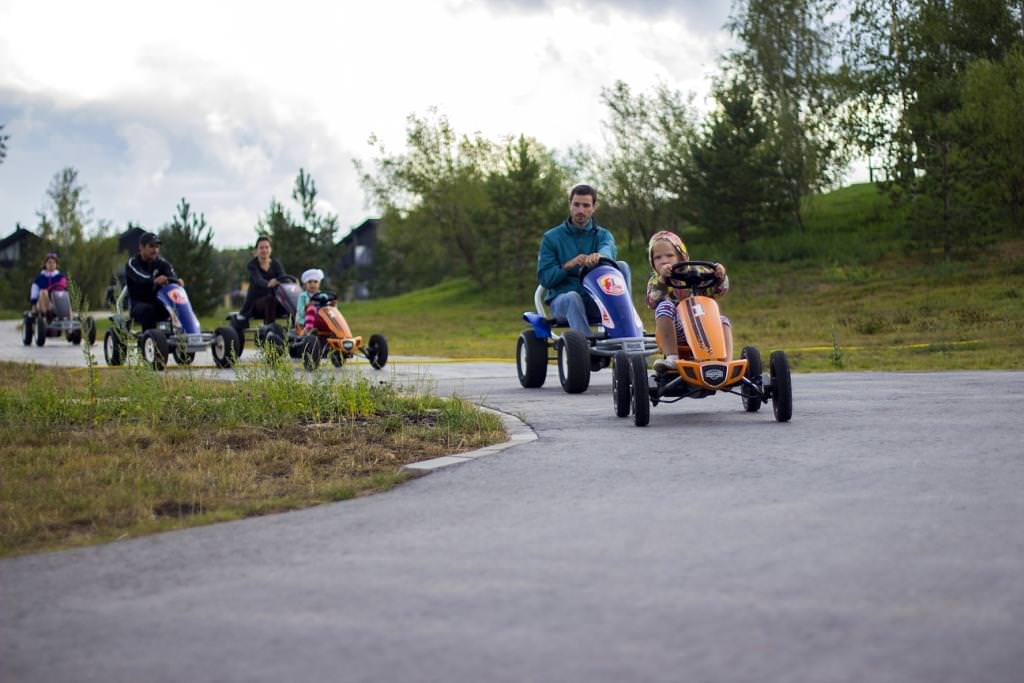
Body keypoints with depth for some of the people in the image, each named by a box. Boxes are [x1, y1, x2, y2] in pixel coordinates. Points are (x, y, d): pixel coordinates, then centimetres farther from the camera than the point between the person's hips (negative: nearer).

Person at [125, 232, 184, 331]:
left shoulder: (161, 262, 5)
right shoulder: (132, 263, -7)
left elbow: (172, 276, -14)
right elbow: (142, 279, -28)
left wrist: (178, 281, -41)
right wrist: (155, 281, -52)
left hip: (157, 301, 4)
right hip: (138, 303, -3)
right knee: (148, 310, -36)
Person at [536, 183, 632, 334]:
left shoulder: (603, 235, 11)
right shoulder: (551, 238, 8)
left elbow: (608, 250, -16)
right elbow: (545, 278, -1)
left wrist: (598, 255, -43)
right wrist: (570, 264, -20)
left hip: (596, 301, 2)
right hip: (562, 298, -2)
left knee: (621, 266, -19)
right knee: (573, 298, -37)